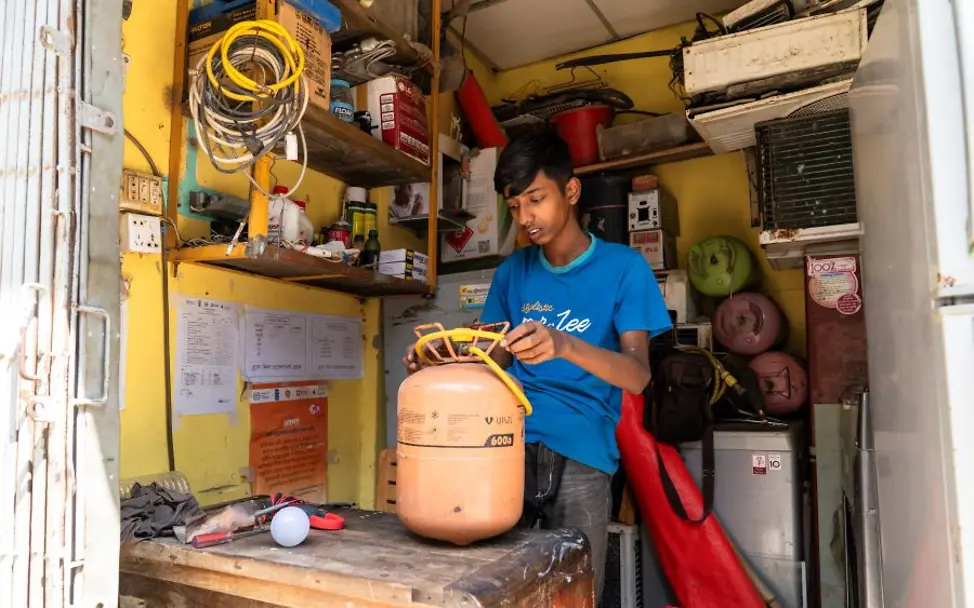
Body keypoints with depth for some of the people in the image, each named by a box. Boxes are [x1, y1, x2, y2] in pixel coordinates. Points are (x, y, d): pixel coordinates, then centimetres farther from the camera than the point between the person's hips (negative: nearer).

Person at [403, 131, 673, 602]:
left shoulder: (624, 267, -2)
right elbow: (497, 362, 12)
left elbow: (637, 375, -13)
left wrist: (564, 346, -31)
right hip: (508, 445, 3)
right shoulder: (513, 271, 10)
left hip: (581, 455, -2)